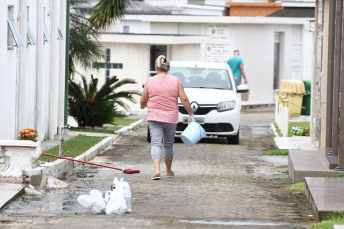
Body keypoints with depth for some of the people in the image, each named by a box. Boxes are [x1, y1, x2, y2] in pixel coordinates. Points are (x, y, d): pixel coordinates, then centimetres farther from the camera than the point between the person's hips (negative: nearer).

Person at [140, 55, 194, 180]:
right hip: (171, 118, 1)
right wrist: (191, 114, 5)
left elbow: (143, 101, 3)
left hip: (154, 118, -1)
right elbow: (184, 99, -4)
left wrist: (143, 106, 25)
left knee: (155, 143, -5)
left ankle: (157, 170, -24)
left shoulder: (150, 81, -1)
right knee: (168, 144, 16)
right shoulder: (176, 81, 0)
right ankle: (169, 171, 29)